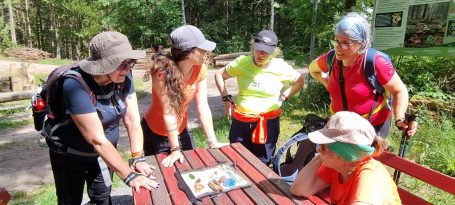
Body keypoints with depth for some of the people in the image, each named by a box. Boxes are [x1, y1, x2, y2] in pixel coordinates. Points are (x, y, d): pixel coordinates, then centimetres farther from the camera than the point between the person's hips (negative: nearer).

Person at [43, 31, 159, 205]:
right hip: (70, 155, -4)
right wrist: (129, 176, -33)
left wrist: (138, 159, -21)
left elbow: (132, 120, -13)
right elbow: (97, 140, -34)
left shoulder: (123, 77, -16)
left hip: (103, 151, 4)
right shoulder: (75, 85, -33)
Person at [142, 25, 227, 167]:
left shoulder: (200, 69, -16)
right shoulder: (162, 72, -31)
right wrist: (175, 150, -23)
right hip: (155, 132, -4)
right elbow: (168, 112, -28)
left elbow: (203, 107, -16)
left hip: (181, 130, 4)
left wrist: (212, 142, -18)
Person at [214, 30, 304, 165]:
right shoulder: (242, 62, -8)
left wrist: (282, 97, 0)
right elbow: (219, 75, 6)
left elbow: (300, 81, 8)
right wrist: (226, 99, 0)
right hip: (241, 121, 1)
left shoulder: (280, 67, -8)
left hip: (268, 122, -1)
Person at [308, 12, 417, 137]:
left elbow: (400, 91, -10)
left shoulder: (375, 63, -22)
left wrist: (400, 119, -23)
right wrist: (329, 84, -1)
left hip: (373, 125, -4)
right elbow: (313, 69, 12)